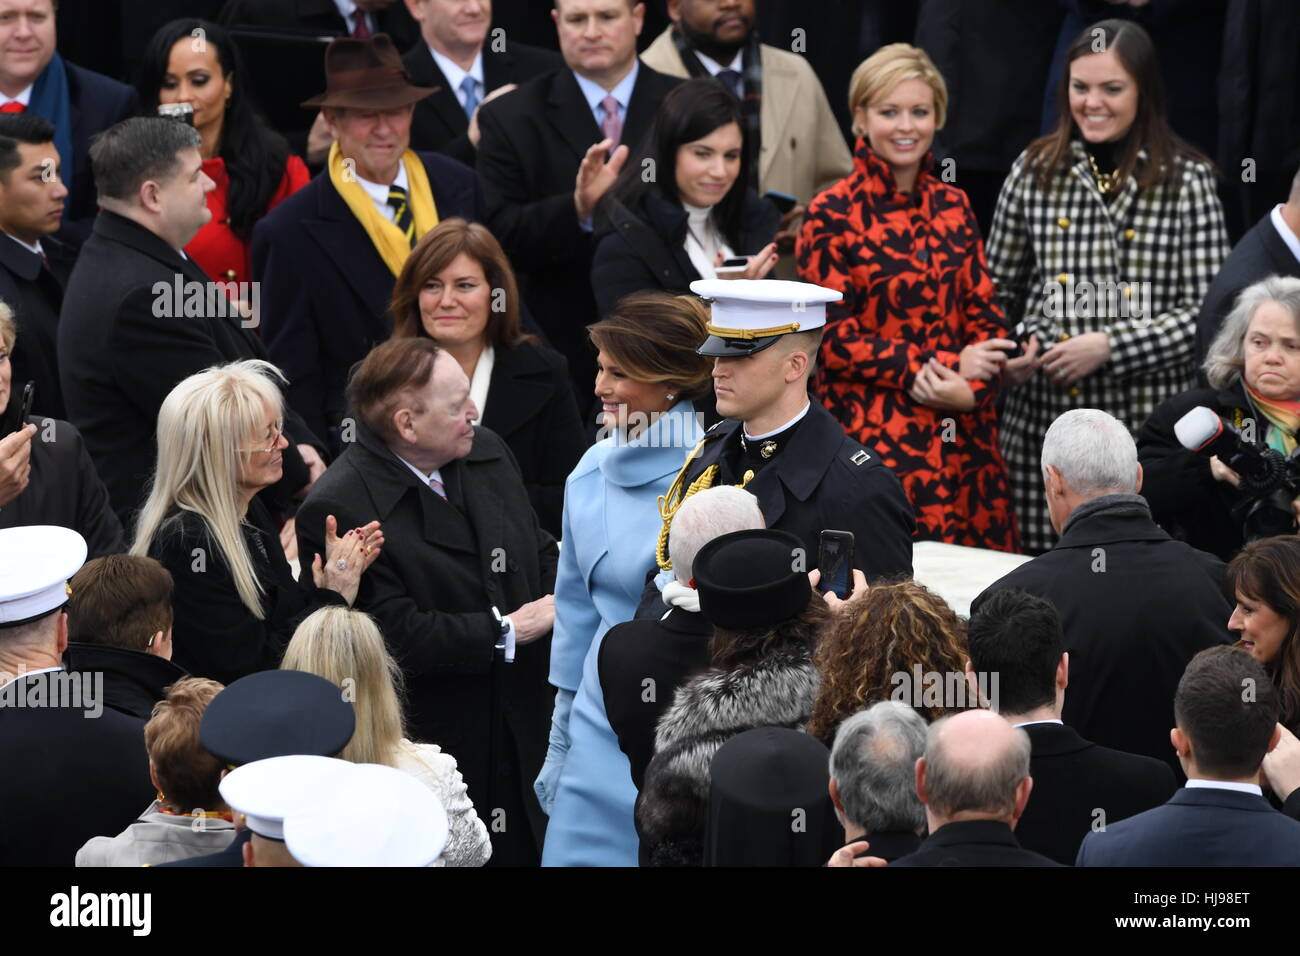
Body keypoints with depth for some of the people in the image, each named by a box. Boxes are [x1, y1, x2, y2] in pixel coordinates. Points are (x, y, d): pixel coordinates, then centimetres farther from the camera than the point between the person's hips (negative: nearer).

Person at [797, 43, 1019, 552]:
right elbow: (830, 334, -7)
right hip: (872, 434, -5)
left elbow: (984, 313, 12)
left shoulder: (952, 206, 13)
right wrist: (938, 368, -12)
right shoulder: (831, 215, -3)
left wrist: (970, 388, -9)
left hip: (963, 433, 5)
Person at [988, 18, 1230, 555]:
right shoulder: (1034, 172, 8)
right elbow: (1000, 290, 17)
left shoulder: (1187, 181, 0)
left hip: (1148, 428, -2)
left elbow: (1207, 309, -4)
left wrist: (1108, 346, -13)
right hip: (1043, 421, 2)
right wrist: (1014, 348, -3)